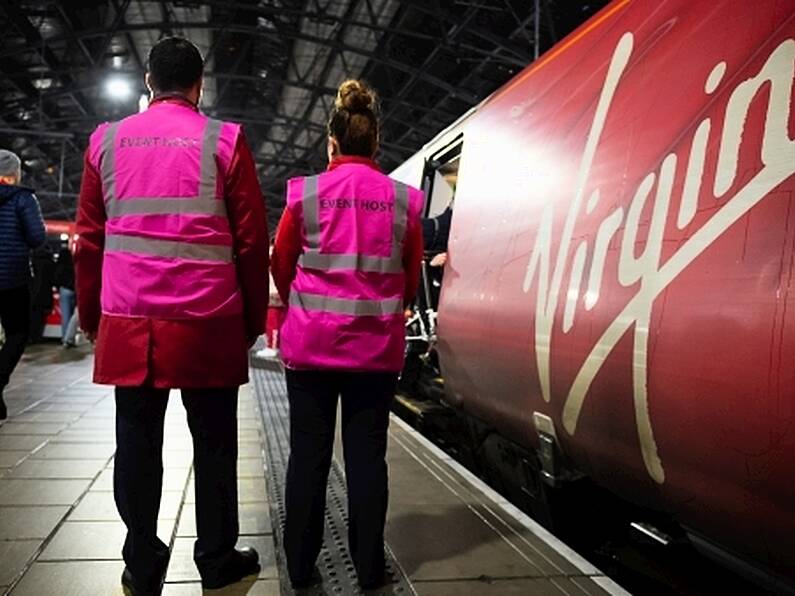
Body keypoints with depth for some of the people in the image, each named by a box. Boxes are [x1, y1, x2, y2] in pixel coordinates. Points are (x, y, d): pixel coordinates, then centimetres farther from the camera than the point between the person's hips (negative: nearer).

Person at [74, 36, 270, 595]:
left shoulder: (107, 140, 9)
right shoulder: (224, 140, 1)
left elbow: (89, 240, 10)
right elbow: (252, 241, -2)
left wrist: (92, 317, 17)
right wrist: (253, 319, 6)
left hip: (128, 323, 3)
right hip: (207, 323, -2)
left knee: (138, 443, 10)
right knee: (213, 443, 9)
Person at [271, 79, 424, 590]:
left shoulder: (306, 194, -4)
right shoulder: (404, 200, 0)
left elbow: (281, 267, 6)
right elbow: (411, 279, 8)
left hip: (311, 342, -1)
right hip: (378, 346, 1)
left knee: (308, 454, 9)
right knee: (367, 454, 9)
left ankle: (301, 565, 19)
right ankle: (369, 566, 18)